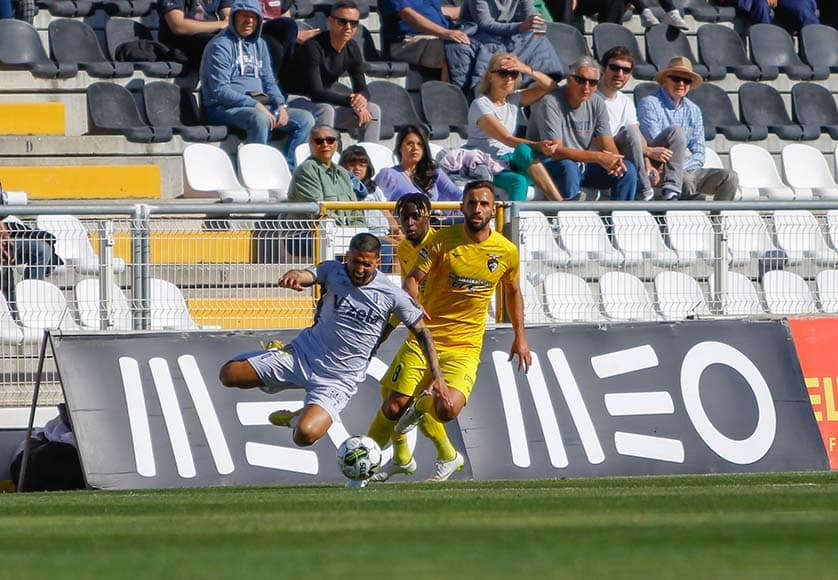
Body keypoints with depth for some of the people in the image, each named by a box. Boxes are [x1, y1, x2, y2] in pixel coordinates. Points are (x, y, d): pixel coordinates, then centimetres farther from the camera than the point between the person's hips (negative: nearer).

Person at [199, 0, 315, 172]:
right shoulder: (220, 46, -6)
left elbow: (269, 81, 20)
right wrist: (255, 105, -22)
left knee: (305, 119, -8)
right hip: (225, 108, -8)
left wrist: (281, 105, -2)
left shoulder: (259, 45, 19)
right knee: (260, 118, -39)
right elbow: (220, 91, -14)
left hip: (260, 105, 8)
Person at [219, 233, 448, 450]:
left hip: (339, 379, -3)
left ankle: (301, 418, 12)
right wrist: (294, 276, -50)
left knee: (305, 435, -28)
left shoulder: (391, 295, -10)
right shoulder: (334, 272, -6)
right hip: (304, 353, 3)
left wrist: (437, 376, -6)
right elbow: (307, 276, -25)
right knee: (229, 374, -5)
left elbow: (421, 332, 0)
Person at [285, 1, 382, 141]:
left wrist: (362, 99, -25)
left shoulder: (352, 49, 1)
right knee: (325, 110, -38)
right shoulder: (313, 47, -23)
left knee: (373, 110, -4)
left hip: (324, 102, 8)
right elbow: (316, 92, -29)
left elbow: (361, 89, 2)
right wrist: (351, 102, -34)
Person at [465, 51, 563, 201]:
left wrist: (527, 70, -7)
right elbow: (506, 138, -19)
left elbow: (550, 86, 8)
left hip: (509, 160, 5)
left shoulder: (513, 99, 12)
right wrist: (538, 146, -30)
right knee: (518, 181, -35)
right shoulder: (480, 104, -10)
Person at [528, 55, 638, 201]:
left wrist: (614, 161, -25)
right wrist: (598, 157, -31)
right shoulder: (550, 103, -18)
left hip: (584, 166, 6)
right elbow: (556, 152, -25)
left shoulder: (596, 103, 2)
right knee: (568, 169, -38)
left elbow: (608, 146, 2)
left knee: (627, 170, -10)